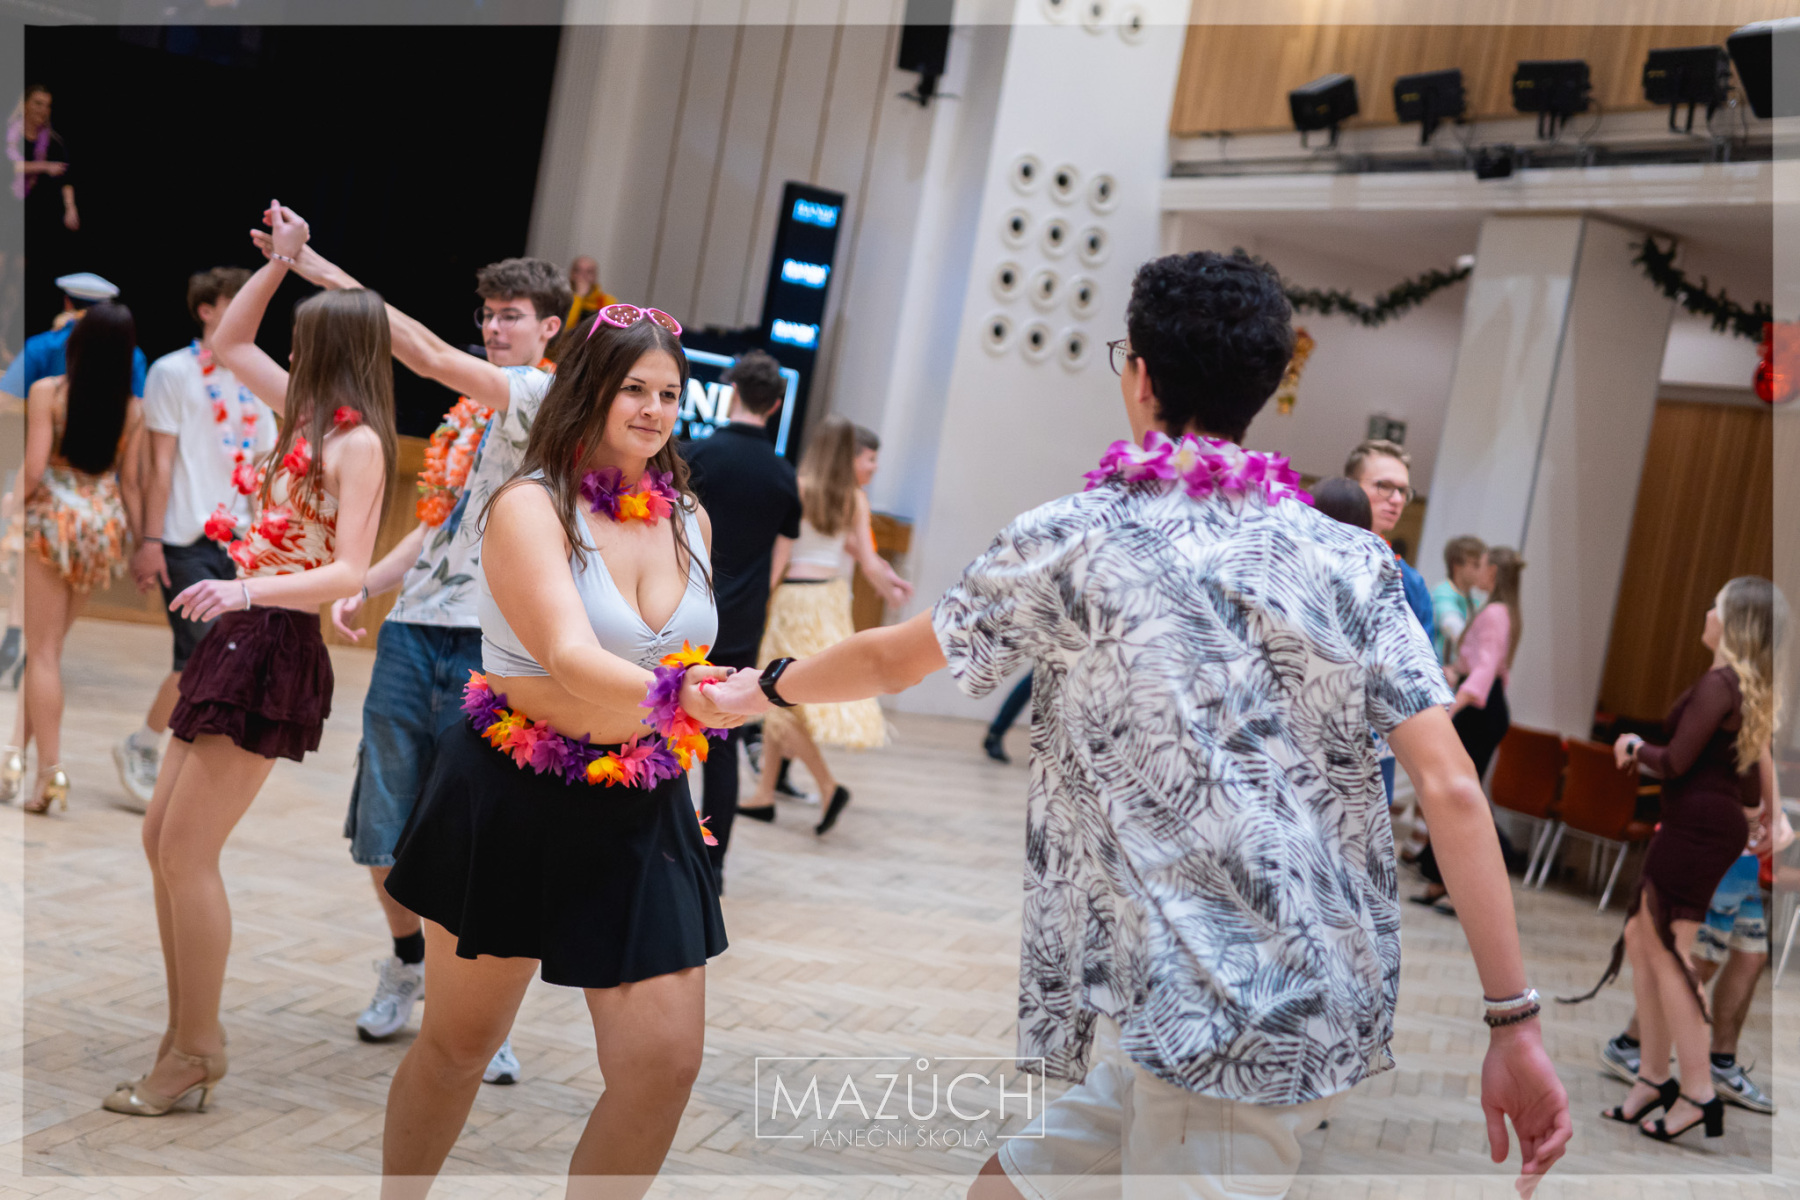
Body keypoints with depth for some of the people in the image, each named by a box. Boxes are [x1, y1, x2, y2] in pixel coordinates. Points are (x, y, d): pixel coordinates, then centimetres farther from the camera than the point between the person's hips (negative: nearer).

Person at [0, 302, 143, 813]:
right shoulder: (133, 409, 1)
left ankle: (51, 770, 1)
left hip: (52, 521, -4)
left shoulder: (46, 393, -9)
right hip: (107, 526, 4)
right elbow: (130, 484, 4)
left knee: (44, 651, 3)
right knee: (47, 645, 16)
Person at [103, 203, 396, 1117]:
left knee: (186, 853, -8)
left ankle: (194, 1058, 2)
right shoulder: (310, 415, 13)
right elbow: (227, 344, 25)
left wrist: (246, 591, -34)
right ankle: (192, 1033, 19)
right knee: (160, 836, 12)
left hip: (275, 647, -10)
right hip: (241, 635, 10)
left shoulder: (357, 442, -12)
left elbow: (349, 574, -21)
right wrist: (280, 260, 17)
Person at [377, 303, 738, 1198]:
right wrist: (672, 695, -43)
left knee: (666, 1058, -4)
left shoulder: (690, 519, 6)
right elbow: (568, 659, -27)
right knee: (461, 1038, 10)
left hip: (642, 817, 4)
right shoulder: (529, 506, -11)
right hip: (513, 804, -4)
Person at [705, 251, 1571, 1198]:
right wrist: (1514, 1023, 1)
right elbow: (1452, 789, -3)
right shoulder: (1354, 563, 5)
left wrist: (763, 687, 32)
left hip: (1212, 1025, -6)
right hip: (1334, 1005, 6)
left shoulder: (1071, 541, -4)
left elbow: (887, 661, 12)